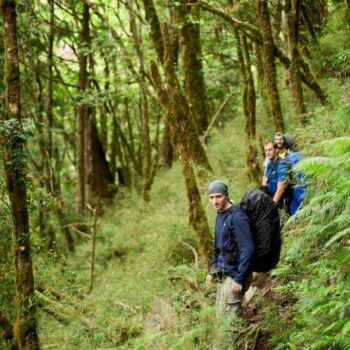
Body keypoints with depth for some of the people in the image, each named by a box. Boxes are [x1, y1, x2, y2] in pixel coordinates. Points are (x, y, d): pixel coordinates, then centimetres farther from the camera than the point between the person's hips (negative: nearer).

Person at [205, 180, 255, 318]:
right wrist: (212, 270, 20)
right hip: (223, 274, 9)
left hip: (234, 275, -9)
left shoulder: (237, 216, -19)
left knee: (231, 317, -7)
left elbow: (247, 249, -23)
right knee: (220, 315, 14)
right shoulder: (220, 214, 9)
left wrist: (239, 279, -23)